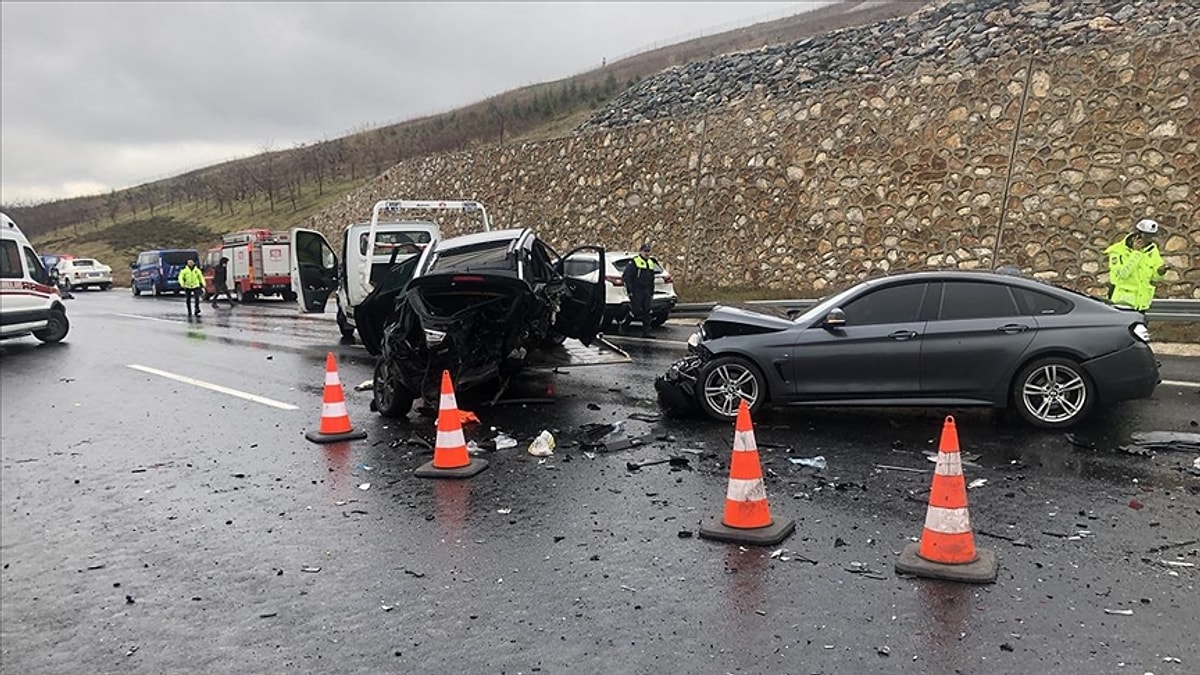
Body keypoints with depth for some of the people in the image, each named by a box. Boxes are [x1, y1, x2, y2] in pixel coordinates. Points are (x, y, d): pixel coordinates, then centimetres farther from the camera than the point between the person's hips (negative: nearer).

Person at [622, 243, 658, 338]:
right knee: (635, 311, -10)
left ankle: (646, 333, 6)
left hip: (646, 291, 7)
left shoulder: (651, 263, 18)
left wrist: (652, 292, 18)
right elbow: (627, 277, -12)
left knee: (646, 312, 4)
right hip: (636, 292, -7)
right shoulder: (634, 262, -6)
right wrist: (630, 291, -17)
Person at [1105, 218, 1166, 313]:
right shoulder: (1117, 250, -13)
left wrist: (1160, 272, -16)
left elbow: (1155, 277, 8)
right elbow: (1121, 274, -27)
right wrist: (1136, 253, -26)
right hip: (1122, 302, -6)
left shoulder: (1152, 250, 3)